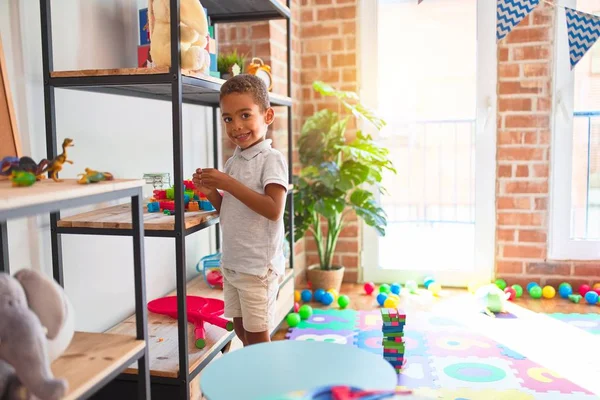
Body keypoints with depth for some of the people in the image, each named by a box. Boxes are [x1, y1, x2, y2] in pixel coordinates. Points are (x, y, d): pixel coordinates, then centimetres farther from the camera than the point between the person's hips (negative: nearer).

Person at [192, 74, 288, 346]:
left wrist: (228, 184, -23)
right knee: (241, 329, 19)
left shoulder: (272, 159, -14)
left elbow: (273, 210, -25)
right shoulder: (233, 162, 9)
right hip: (231, 262, 8)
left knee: (257, 335, 5)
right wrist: (211, 192, -3)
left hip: (259, 265, -8)